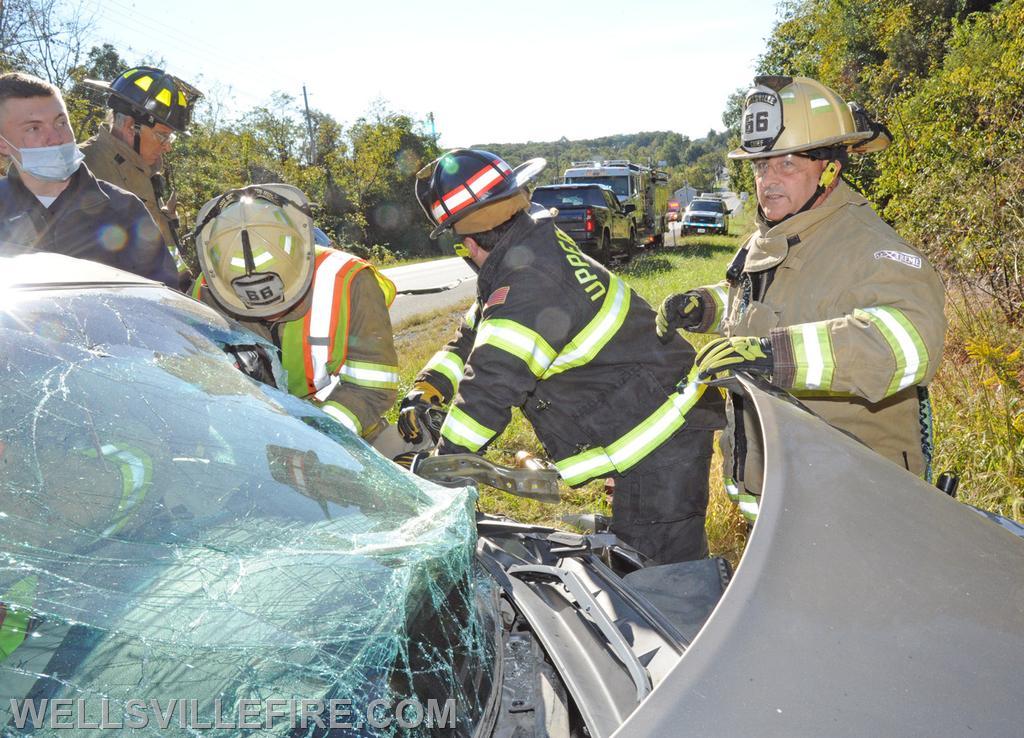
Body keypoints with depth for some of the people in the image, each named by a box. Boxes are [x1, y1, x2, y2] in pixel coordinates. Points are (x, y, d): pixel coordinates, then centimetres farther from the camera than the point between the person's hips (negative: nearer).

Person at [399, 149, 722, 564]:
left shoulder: (529, 285, -26)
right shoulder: (541, 249, 8)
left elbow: (493, 383, -29)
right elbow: (472, 339, 14)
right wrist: (426, 391, 1)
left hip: (661, 437, -11)